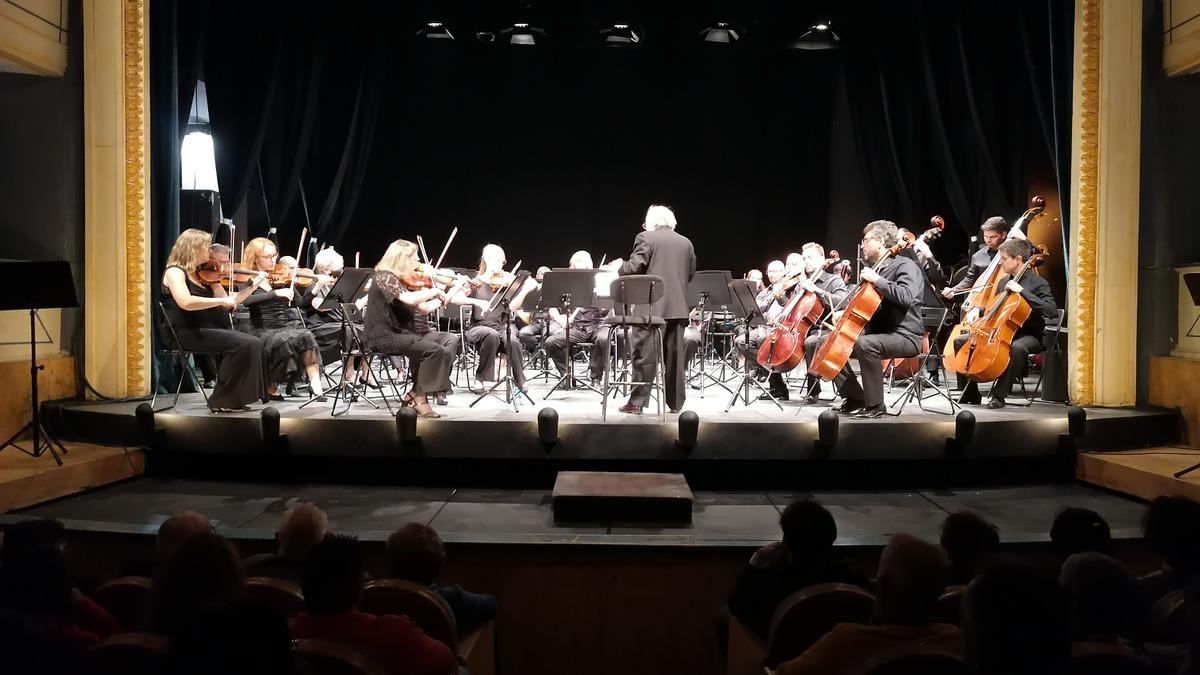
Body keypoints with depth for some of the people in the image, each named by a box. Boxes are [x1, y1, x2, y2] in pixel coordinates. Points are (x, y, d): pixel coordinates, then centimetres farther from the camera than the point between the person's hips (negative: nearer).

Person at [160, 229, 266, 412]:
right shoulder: (175, 272, -6)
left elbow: (228, 303, 17)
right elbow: (185, 302, -25)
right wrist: (221, 300, -22)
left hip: (210, 330, 8)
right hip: (186, 333, -8)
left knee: (254, 343, -13)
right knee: (241, 345, -25)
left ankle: (236, 398, -11)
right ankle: (221, 401, -16)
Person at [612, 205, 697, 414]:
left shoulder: (646, 238, -3)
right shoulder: (686, 243, 14)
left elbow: (635, 266, -12)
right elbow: (690, 274, 18)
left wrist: (619, 269, 6)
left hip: (652, 306, -5)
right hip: (678, 308, 5)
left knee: (645, 355, -3)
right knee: (675, 356, 8)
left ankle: (637, 402, -3)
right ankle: (675, 402, 12)